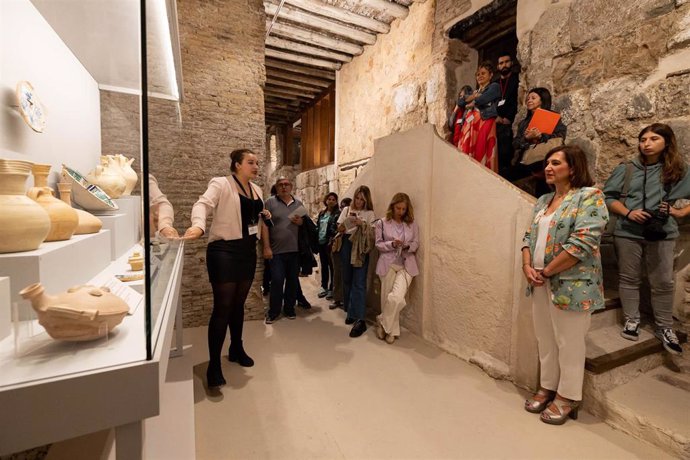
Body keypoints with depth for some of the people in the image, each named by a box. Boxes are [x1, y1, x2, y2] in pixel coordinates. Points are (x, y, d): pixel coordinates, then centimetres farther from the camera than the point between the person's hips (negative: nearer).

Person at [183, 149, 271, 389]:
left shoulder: (256, 190, 13)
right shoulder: (221, 184, -9)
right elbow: (202, 204, -26)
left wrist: (265, 217, 4)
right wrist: (199, 226, -46)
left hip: (248, 252, 7)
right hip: (224, 251, -6)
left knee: (238, 304, 16)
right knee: (222, 307, -4)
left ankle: (236, 349, 34)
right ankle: (214, 364, 9)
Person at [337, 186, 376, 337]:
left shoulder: (369, 213, 6)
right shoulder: (347, 210, 12)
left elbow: (371, 232, -2)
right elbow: (339, 229, 8)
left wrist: (362, 224, -19)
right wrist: (345, 224, -13)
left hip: (360, 248, -3)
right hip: (346, 245, 4)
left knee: (359, 283, -9)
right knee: (347, 280, 11)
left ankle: (360, 320, -9)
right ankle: (351, 312, 27)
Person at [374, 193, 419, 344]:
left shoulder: (412, 224, 7)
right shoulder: (382, 223, 0)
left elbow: (416, 243, 7)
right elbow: (378, 244, 0)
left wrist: (408, 246, -15)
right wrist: (392, 244, -17)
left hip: (406, 265, 1)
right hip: (388, 264, 0)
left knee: (397, 298, -16)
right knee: (387, 298, 5)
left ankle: (382, 321, 10)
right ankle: (392, 330, 26)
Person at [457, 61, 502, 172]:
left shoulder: (494, 86, 7)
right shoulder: (475, 91, 29)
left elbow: (481, 100, -10)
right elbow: (459, 102, 17)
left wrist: (471, 102, 8)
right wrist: (471, 97, 2)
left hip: (484, 124, -7)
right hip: (470, 125, 7)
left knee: (481, 153, -14)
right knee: (467, 153, -1)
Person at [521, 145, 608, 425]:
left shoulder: (589, 197, -9)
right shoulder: (543, 201, 14)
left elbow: (582, 243, -19)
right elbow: (530, 236, 13)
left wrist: (546, 271, -14)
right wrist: (527, 267, -3)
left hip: (570, 285, -7)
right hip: (541, 284, 7)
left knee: (568, 343, 6)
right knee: (545, 340, 16)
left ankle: (567, 396, 25)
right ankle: (547, 387, 32)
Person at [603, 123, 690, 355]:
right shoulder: (626, 169, 3)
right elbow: (608, 196, 2)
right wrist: (627, 213, -11)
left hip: (662, 234, 0)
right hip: (627, 232, 0)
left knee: (663, 282, 6)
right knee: (629, 279, 9)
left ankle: (665, 328, 22)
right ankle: (632, 320, 23)